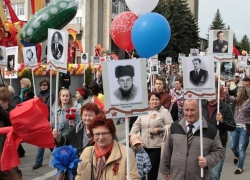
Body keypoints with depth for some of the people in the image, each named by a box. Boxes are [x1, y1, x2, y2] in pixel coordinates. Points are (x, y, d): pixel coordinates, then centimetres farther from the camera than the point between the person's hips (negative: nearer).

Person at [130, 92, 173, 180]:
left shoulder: (164, 112, -1)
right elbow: (136, 125, 13)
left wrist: (160, 130, -16)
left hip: (157, 146, -3)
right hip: (144, 145, 3)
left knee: (152, 168, 1)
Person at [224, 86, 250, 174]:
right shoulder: (238, 100, 4)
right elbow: (229, 99, 0)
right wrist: (226, 93, -17)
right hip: (235, 126, 5)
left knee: (241, 148, 2)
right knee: (232, 146, 10)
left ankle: (240, 167, 15)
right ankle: (236, 156, 44)